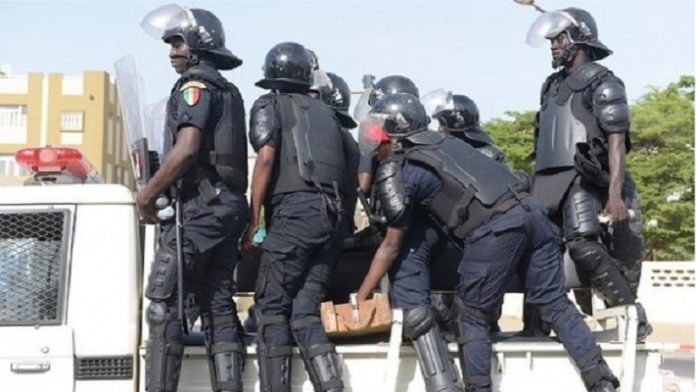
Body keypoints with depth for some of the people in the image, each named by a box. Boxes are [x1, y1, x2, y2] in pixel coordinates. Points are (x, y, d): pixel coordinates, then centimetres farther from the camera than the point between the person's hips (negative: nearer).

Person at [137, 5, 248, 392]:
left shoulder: (196, 85, -7)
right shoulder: (229, 90, 22)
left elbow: (187, 149, -20)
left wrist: (148, 193, -11)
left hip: (200, 207, -9)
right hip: (229, 205, 9)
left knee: (164, 303, -7)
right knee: (218, 305, 7)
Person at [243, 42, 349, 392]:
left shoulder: (269, 105, 9)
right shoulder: (325, 112, 26)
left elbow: (266, 156, -6)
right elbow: (342, 168, 20)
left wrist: (253, 221, -6)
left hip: (294, 210, -6)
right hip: (332, 215, 6)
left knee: (271, 308, 1)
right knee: (305, 313, 7)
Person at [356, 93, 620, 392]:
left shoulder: (394, 172, 6)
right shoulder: (443, 142, 26)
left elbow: (392, 246, 10)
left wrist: (360, 299, 18)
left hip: (495, 231, -7)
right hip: (531, 213, 7)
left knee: (471, 315, 9)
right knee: (555, 305, 12)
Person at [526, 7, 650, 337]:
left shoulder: (601, 83, -2)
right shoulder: (552, 86, 21)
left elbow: (617, 142, -11)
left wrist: (615, 193, -21)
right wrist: (535, 186, 20)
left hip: (581, 180, -8)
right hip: (548, 180, 8)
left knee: (583, 247, -22)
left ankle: (632, 313, -12)